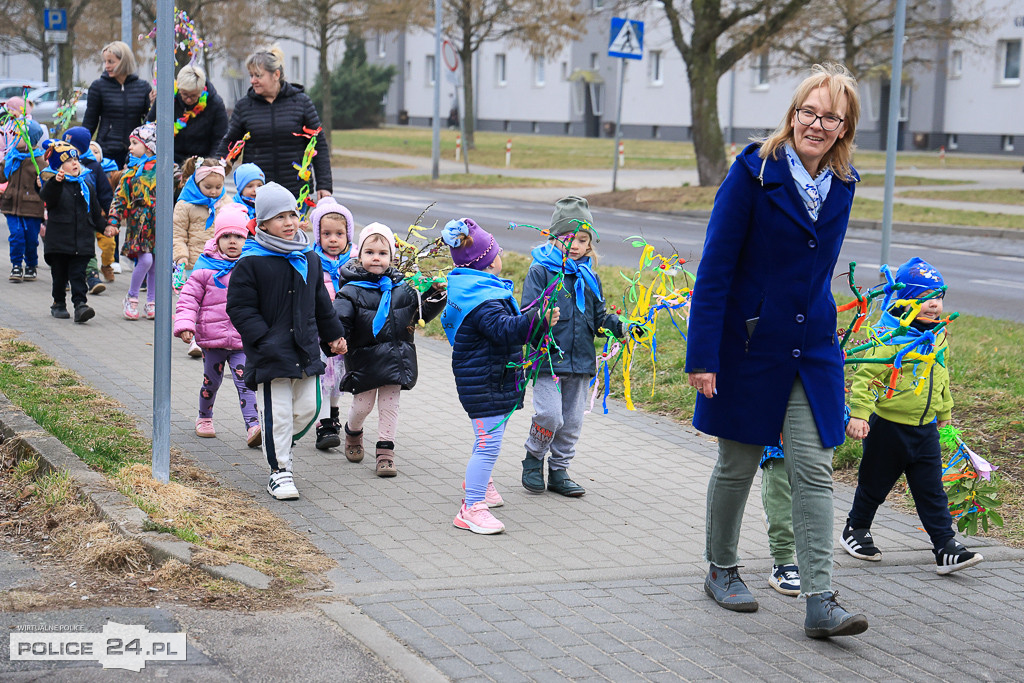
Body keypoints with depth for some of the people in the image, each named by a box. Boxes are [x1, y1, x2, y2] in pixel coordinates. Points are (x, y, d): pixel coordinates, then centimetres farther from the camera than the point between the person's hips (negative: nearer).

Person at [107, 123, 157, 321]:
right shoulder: (131, 170, 5)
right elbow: (119, 196, 6)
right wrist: (113, 220, -2)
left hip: (157, 221, 1)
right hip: (138, 221, -1)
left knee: (156, 262, 6)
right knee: (145, 259, -14)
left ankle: (152, 302, 18)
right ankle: (131, 297, 3)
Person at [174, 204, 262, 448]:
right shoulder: (205, 269, -4)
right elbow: (189, 298, -2)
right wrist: (185, 325, -12)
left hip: (243, 340, 1)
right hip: (212, 338, -1)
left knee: (245, 382, -9)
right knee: (211, 381, 13)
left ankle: (253, 426, -16)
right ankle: (204, 418, 35)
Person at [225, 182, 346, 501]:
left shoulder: (310, 259, 9)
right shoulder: (251, 263, -10)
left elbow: (321, 304, 21)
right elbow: (240, 307, -11)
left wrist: (334, 335, 23)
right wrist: (264, 341, -18)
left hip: (306, 351, 6)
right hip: (270, 355, -6)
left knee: (308, 408, 9)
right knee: (277, 413, -2)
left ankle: (280, 446, 35)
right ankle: (279, 471, 11)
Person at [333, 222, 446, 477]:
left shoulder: (402, 288, 6)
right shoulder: (352, 291, -6)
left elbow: (423, 312, 13)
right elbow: (338, 320, -14)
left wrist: (436, 295, -3)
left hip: (396, 358, 3)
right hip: (364, 358, -3)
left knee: (389, 405, 4)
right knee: (363, 403, 4)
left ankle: (385, 451, 10)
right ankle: (352, 433, 35)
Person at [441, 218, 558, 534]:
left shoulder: (467, 292, 12)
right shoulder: (483, 300, -24)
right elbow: (504, 329, -38)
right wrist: (536, 321, -52)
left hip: (487, 380, 11)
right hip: (485, 385, -11)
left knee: (489, 437, 28)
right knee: (488, 443, -11)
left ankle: (478, 481, 50)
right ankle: (471, 508, -8)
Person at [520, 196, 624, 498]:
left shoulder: (590, 277, 13)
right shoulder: (540, 271, -4)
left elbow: (598, 316, 16)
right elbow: (527, 314, -10)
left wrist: (618, 326, -2)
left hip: (581, 359, 6)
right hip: (548, 358, -5)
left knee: (572, 419, 10)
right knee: (550, 415, -13)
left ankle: (559, 470, 24)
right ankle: (533, 461, 12)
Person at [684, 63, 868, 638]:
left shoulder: (842, 183, 3)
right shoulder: (754, 172, -12)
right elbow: (715, 267, -13)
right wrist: (702, 354, -16)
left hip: (813, 347, 4)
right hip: (750, 344, -4)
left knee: (814, 470, -3)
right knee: (738, 465, 10)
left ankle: (821, 602, -4)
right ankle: (722, 570, 30)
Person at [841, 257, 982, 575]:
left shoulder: (939, 337, 7)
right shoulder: (891, 336, -18)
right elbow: (866, 375, -19)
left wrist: (944, 411, 29)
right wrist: (858, 414, -25)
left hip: (925, 429, 5)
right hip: (887, 426, -5)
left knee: (932, 491, 2)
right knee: (874, 484, 11)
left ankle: (946, 547, 1)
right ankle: (856, 529, 32)